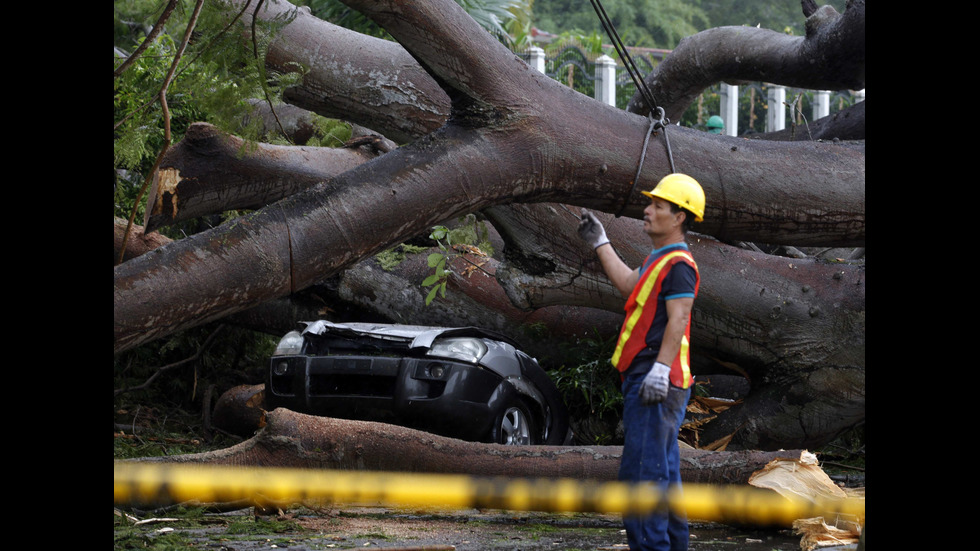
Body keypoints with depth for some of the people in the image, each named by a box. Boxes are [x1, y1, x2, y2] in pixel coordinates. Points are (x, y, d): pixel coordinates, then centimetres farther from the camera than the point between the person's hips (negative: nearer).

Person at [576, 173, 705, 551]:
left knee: (642, 468, -13)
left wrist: (660, 368, -30)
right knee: (663, 470, 15)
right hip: (646, 380, 11)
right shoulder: (659, 259, 19)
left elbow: (678, 319, -22)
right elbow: (627, 285, 33)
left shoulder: (678, 265, -13)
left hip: (657, 382, -11)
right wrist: (600, 243, 38)